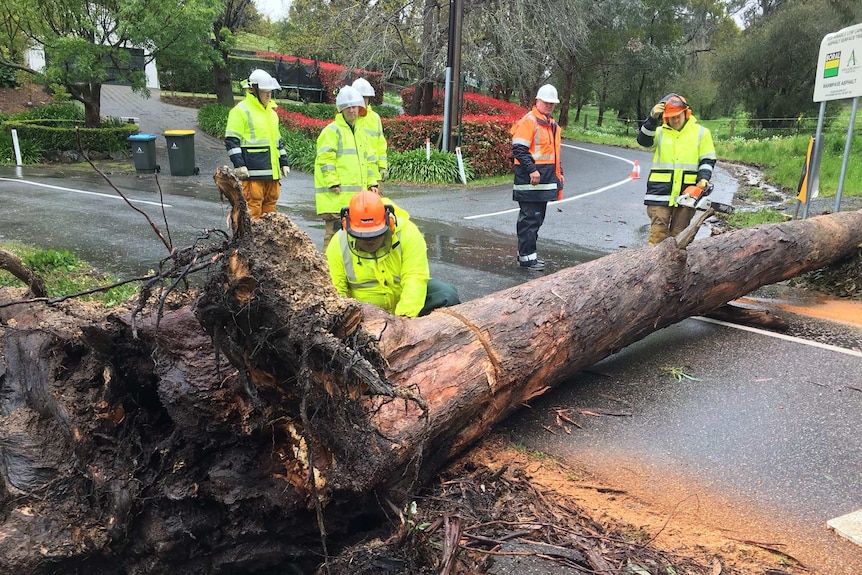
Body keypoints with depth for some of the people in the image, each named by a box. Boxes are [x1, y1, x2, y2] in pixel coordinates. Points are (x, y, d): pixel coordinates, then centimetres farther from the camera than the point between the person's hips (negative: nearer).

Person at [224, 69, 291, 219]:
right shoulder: (241, 110, -5)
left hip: (272, 171, 8)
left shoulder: (271, 111, 21)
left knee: (270, 204, 10)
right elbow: (231, 140, -9)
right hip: (253, 172, -8)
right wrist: (239, 164, -17)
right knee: (253, 207, -9)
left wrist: (284, 162, 21)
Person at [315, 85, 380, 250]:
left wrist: (372, 183, 15)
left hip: (356, 195, 9)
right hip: (337, 195, -8)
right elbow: (325, 159, -14)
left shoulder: (361, 133, 21)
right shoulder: (332, 131, -6)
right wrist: (333, 183, -19)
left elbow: (369, 160, 25)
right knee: (334, 231, -10)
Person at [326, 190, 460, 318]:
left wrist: (405, 315, -40)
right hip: (366, 312, 2)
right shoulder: (338, 245, -16)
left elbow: (415, 277, -27)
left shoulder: (407, 232, -22)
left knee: (446, 294, -23)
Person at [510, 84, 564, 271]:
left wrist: (558, 173, 23)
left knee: (537, 218, 13)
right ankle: (526, 256, -3)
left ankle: (526, 252, 22)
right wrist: (532, 169, -23)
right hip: (530, 178, -9)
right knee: (530, 218, -8)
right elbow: (518, 149, -16)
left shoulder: (553, 125, 21)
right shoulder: (528, 121, -9)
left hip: (545, 179, 9)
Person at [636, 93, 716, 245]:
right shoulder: (659, 131, 7)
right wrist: (653, 118, -24)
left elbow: (708, 160, 7)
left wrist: (703, 178, -10)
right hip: (660, 190, -1)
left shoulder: (701, 132, 7)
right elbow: (643, 140, -12)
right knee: (658, 229, -7)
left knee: (679, 232, 7)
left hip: (687, 191, 1)